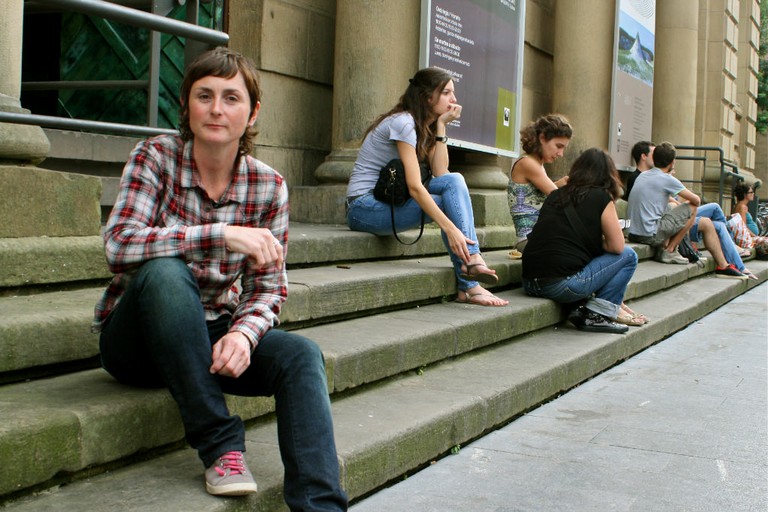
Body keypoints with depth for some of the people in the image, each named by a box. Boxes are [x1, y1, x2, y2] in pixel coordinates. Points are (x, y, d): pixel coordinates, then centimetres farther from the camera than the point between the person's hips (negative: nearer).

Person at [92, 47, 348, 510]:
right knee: (165, 271, -34)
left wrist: (244, 333, -27)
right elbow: (119, 246, -27)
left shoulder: (269, 186, -4)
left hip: (214, 333, 3)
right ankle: (221, 443, -26)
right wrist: (223, 234, -34)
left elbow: (269, 288, -4)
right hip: (138, 339, -2)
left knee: (301, 355, -24)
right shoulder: (157, 156, -12)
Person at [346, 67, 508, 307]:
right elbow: (415, 187, -26)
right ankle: (469, 285, -23)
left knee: (455, 180, -13)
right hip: (364, 207, -8)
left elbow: (441, 174, -2)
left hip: (388, 201, 8)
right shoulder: (403, 123, -16)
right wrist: (451, 229, -32)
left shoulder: (426, 126, 12)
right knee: (450, 202, -20)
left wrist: (441, 125, -3)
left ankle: (471, 260, -21)